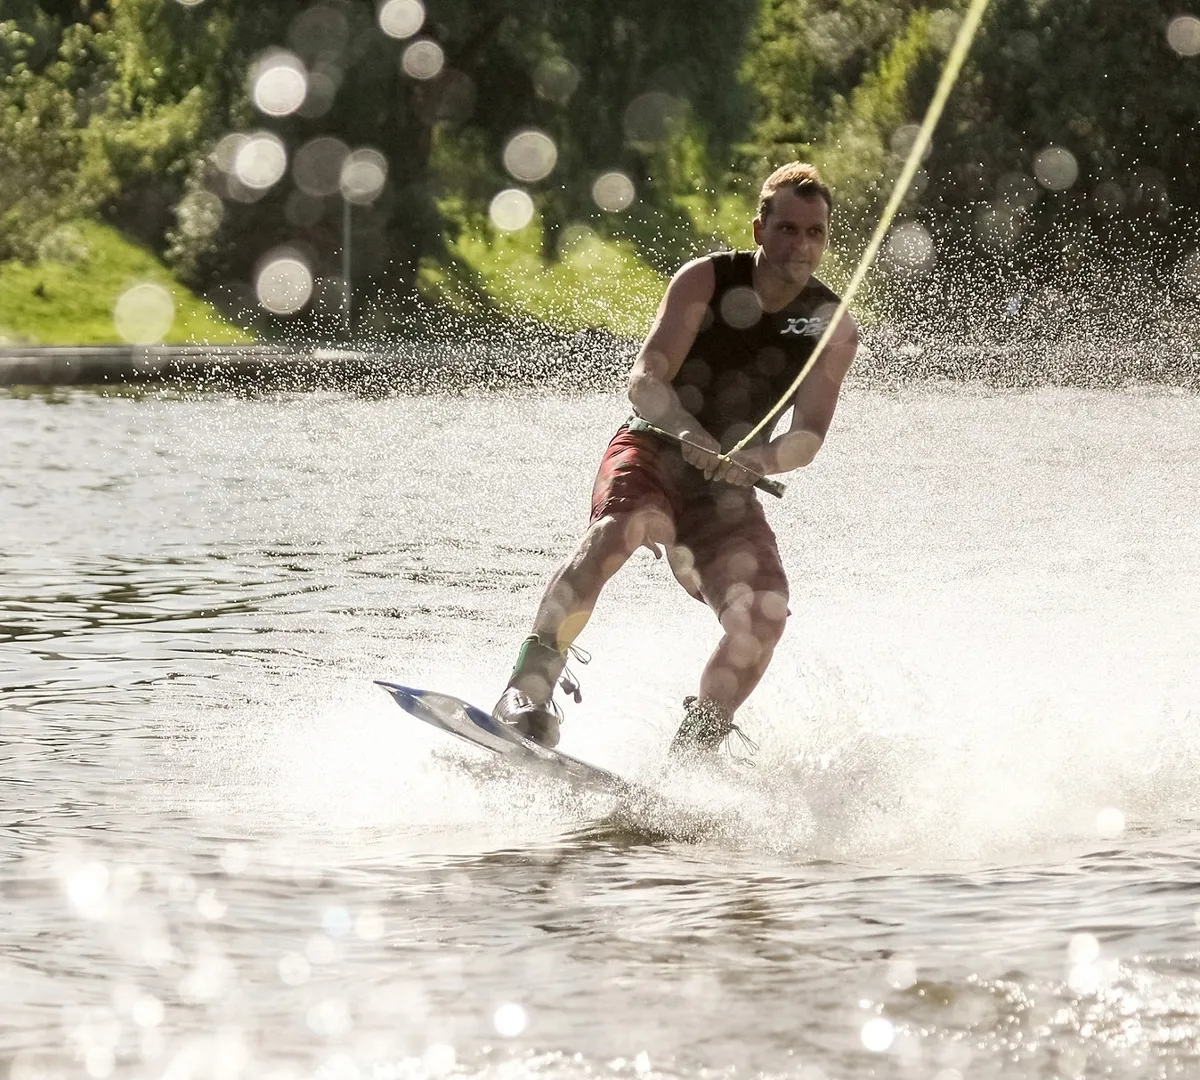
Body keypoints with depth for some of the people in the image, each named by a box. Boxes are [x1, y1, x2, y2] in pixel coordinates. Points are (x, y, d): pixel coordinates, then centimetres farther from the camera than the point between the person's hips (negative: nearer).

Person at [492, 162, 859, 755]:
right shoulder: (705, 280, -5)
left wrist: (755, 461, -30)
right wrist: (689, 432, -34)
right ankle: (529, 691, -41)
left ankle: (693, 749, -2)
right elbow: (644, 380, -13)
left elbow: (808, 436, -8)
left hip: (725, 491, 3)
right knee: (618, 528, -36)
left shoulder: (833, 329, 0)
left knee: (763, 616, -22)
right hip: (651, 451, -3)